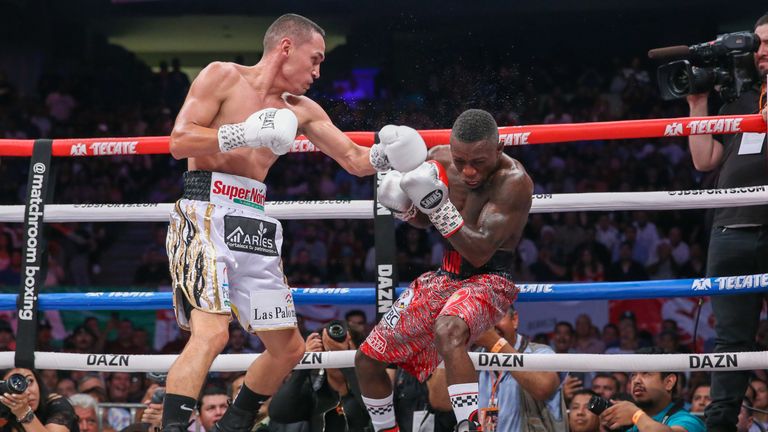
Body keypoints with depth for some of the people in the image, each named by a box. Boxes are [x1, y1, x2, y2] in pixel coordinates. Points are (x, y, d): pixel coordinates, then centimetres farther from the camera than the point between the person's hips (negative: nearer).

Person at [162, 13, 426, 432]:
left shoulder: (301, 110, 18)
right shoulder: (223, 77, 0)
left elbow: (353, 159, 20)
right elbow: (179, 141, -9)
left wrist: (385, 154, -2)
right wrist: (243, 134, -21)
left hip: (254, 225, 8)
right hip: (205, 212, -8)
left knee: (288, 348, 11)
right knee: (211, 333, -26)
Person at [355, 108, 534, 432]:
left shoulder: (513, 180, -23)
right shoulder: (440, 160, -3)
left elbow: (480, 252, -29)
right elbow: (422, 220, 16)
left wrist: (437, 204, -35)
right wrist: (402, 207, -8)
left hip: (489, 280, -7)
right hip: (444, 278, 8)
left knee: (447, 331, -41)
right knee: (367, 359, 10)